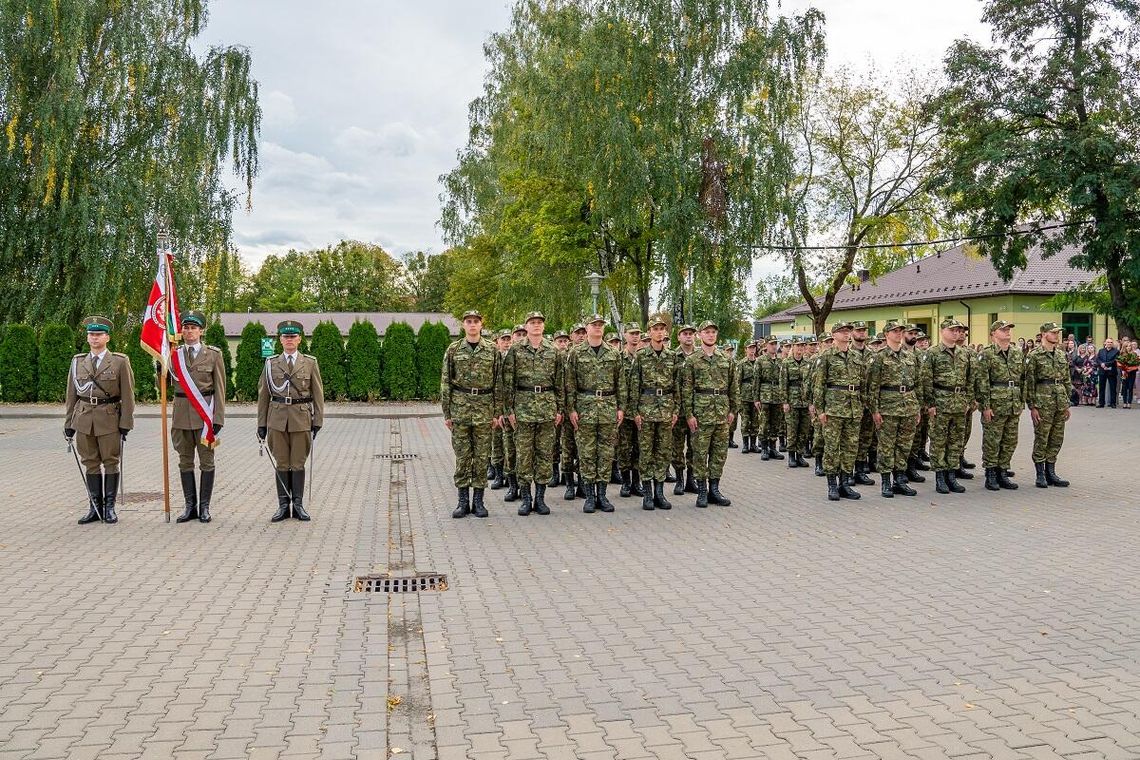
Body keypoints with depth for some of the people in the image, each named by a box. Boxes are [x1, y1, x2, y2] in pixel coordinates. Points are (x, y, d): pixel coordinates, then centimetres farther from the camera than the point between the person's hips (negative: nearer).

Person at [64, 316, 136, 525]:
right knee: (90, 464, 7)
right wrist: (68, 423, 8)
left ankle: (109, 508, 10)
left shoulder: (120, 362, 0)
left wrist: (126, 423, -8)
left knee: (111, 463, 3)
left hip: (109, 419, -3)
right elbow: (71, 395, 12)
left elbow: (127, 395, -3)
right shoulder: (77, 361, 10)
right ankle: (95, 508, 14)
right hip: (84, 419, 3)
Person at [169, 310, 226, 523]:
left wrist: (218, 418, -7)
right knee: (185, 461, 8)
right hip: (181, 412, 3)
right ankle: (190, 506, 16)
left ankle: (204, 506, 10)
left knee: (206, 460, 3)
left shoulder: (213, 354, 0)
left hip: (204, 412, -3)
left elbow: (219, 389, -1)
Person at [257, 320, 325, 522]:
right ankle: (283, 506, 12)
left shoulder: (310, 363, 5)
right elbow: (263, 395, 9)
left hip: (301, 419, -1)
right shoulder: (271, 363, 7)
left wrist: (317, 422, -1)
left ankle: (298, 505, 12)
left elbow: (318, 394, 5)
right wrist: (261, 424, 5)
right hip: (277, 419, 1)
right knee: (282, 464, 5)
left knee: (298, 464, 4)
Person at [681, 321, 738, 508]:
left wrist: (733, 409, 8)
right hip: (701, 410, -4)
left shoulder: (726, 359, 10)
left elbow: (734, 386, 13)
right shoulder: (692, 360, 0)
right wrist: (689, 414, -8)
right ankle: (702, 491, 8)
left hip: (722, 412, 4)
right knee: (700, 452, 0)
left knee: (720, 452, 7)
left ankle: (714, 489, 16)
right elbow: (686, 389, -3)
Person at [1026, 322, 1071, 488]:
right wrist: (1032, 406, -12)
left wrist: (1067, 404, 15)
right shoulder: (1034, 355, -6)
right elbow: (1029, 382, -9)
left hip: (1060, 403, 6)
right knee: (1041, 440, -1)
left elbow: (1066, 380, 18)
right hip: (1043, 402, -6)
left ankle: (1050, 473, 19)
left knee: (1057, 440, 10)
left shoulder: (1062, 355, 13)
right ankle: (1040, 475, 7)